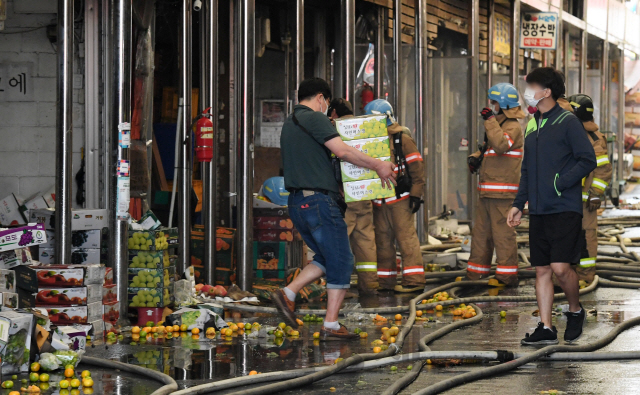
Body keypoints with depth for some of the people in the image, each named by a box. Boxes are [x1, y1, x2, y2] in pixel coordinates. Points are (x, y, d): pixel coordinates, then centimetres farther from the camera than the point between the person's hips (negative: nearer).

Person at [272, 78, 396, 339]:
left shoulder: (289, 124, 20)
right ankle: (331, 325, -2)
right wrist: (378, 166, -8)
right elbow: (342, 151, -18)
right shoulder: (314, 119, -9)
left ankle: (287, 294, 6)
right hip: (318, 200, -9)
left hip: (297, 203, 9)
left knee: (326, 257, 20)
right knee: (341, 261, 0)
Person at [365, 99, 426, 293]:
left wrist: (416, 194, -11)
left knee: (406, 237, -9)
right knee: (383, 240, 8)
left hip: (400, 199, -7)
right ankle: (386, 282, 14)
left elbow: (417, 167, -7)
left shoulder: (402, 138, -5)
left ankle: (414, 280, -10)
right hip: (379, 200, 7)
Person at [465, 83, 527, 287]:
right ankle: (475, 274, 20)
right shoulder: (499, 124, 22)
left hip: (503, 193, -10)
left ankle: (507, 275, -6)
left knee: (502, 232, -9)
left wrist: (490, 121, -27)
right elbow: (487, 147, 29)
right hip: (488, 192, 10)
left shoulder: (513, 127, -10)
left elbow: (501, 145, -29)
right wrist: (475, 157, 8)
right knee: (481, 232, 14)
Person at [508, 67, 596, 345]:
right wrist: (518, 204, 15)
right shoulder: (531, 126, 15)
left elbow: (588, 160, -11)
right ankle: (546, 329, 8)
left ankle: (575, 310, 11)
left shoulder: (567, 122, -6)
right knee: (542, 270, 5)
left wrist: (560, 183, -16)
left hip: (565, 209, -7)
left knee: (560, 267, -15)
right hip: (538, 212, 7)